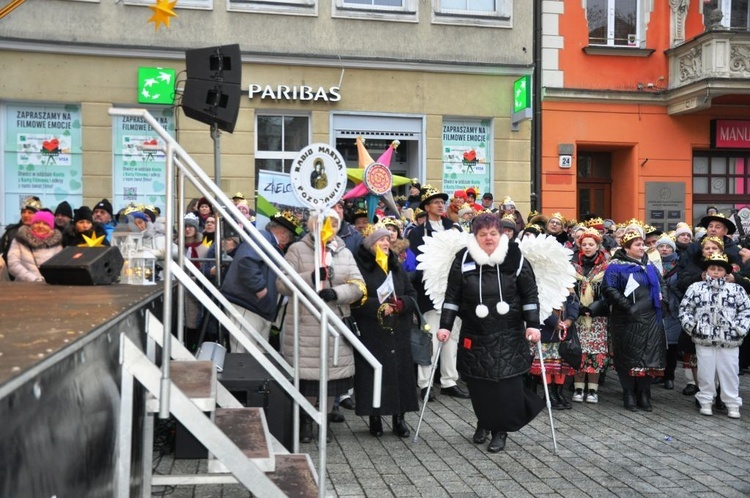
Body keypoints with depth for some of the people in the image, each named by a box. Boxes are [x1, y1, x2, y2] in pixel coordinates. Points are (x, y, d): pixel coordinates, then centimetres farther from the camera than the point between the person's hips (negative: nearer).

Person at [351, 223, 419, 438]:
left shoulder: (397, 267, 14)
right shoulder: (359, 266, -5)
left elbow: (412, 295, 12)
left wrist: (401, 303, -9)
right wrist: (378, 306, -21)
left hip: (398, 333, 5)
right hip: (370, 333, -5)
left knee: (399, 372, 4)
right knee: (373, 373, -2)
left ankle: (399, 418, 14)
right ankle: (374, 418, 11)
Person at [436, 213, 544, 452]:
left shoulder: (515, 258, -3)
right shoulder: (463, 260, -2)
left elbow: (530, 294, 1)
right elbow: (452, 296, 1)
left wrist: (533, 324, -7)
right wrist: (445, 326, -4)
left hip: (509, 336, -1)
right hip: (474, 335, 1)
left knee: (505, 383, -4)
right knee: (478, 383, 7)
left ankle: (499, 430, 13)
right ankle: (484, 423, 31)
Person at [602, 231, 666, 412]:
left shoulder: (649, 266, 15)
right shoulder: (616, 266, -6)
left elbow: (659, 286, 27)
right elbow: (608, 288, -16)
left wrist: (658, 302, 12)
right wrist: (626, 306, -18)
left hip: (649, 319, 6)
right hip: (627, 321, -5)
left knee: (649, 356, 4)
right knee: (628, 356, 0)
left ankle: (644, 395, 12)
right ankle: (629, 395, 9)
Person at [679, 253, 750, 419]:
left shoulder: (737, 289, 8)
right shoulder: (696, 288, 6)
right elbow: (684, 310, 7)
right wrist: (692, 326, -3)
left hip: (729, 340, 0)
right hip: (704, 339, 0)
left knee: (729, 372, 5)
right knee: (705, 372, 7)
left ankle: (732, 403, 17)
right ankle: (705, 401, 19)